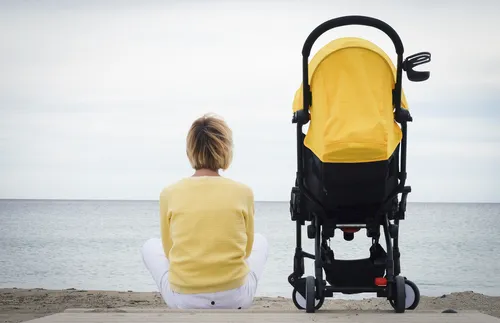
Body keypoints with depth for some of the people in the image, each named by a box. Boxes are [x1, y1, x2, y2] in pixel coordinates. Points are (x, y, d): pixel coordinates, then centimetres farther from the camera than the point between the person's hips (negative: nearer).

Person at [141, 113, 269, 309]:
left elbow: (169, 251, 8)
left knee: (150, 247, 31)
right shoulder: (243, 192, -5)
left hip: (183, 300, 0)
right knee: (260, 241, 31)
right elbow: (246, 249, 9)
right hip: (235, 299, 1)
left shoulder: (169, 194, -5)